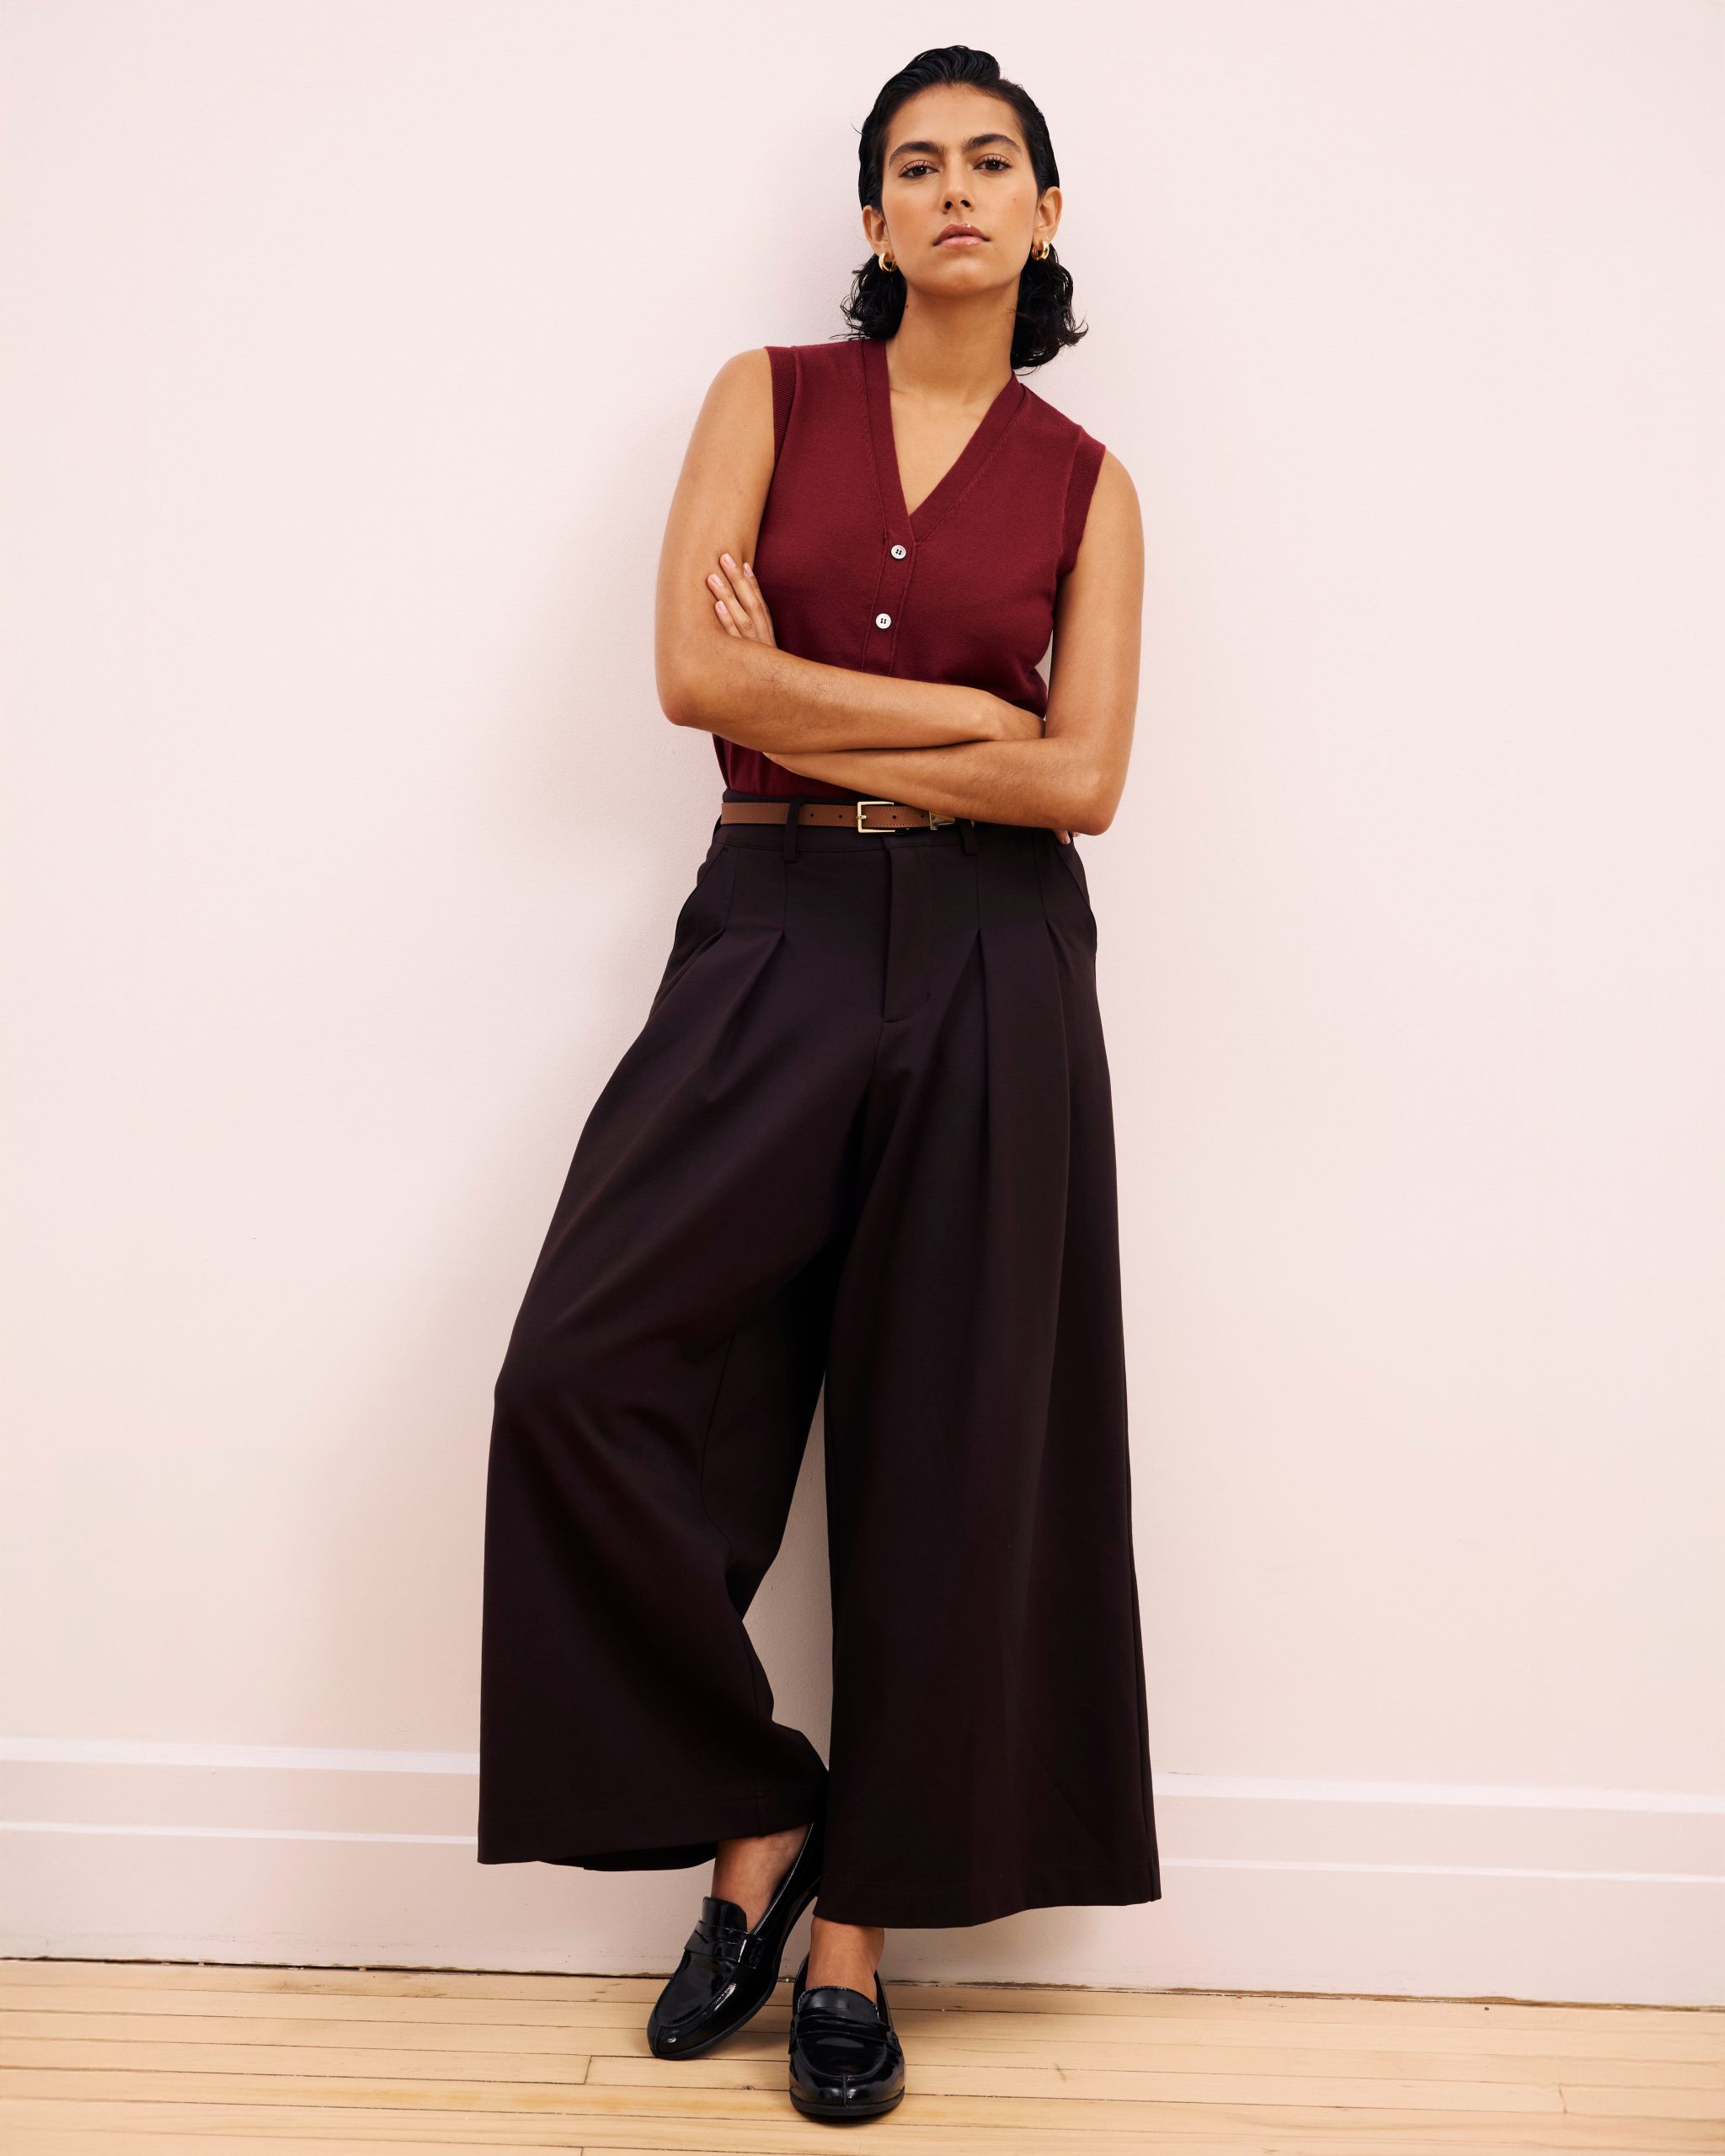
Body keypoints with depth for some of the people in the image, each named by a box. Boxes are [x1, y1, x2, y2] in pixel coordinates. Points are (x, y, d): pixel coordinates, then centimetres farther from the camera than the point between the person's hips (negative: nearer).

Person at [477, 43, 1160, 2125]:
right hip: (770, 942, 0)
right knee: (587, 1378, -14)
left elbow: (1084, 782, -3)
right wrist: (969, 715, -5)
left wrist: (817, 725, -7)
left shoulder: (1085, 482, 9)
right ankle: (753, 1814, 8)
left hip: (988, 977, 0)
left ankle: (858, 1918, 17)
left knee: (949, 1440, 1)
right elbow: (695, 670, -6)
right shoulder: (770, 396, 8)